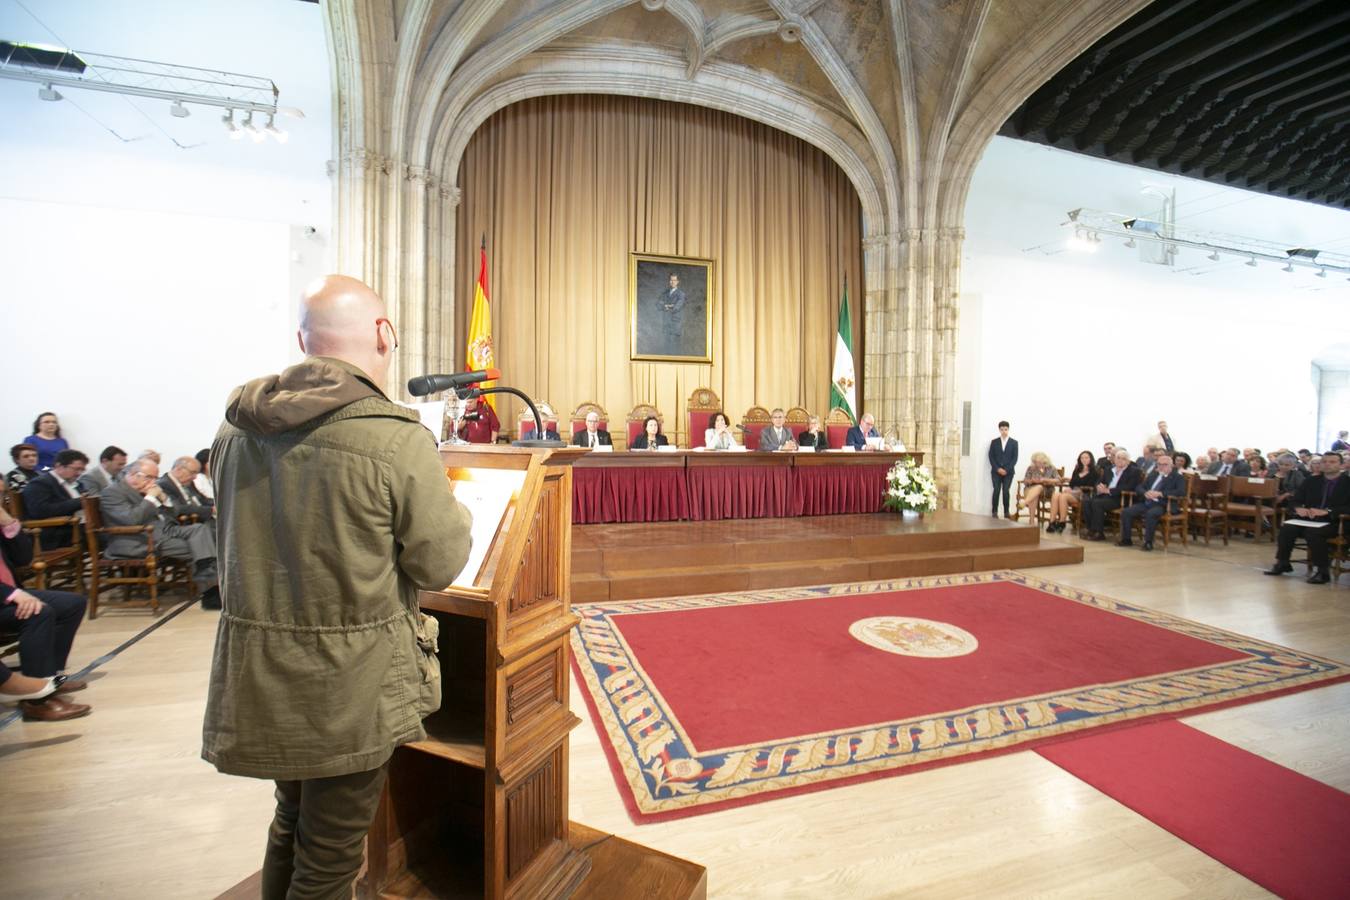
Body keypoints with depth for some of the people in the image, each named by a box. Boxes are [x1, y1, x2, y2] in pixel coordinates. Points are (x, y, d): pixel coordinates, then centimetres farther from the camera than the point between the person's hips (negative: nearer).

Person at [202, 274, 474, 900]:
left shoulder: (236, 427, -2)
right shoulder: (399, 440, -24)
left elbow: (240, 534, 11)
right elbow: (440, 566, -16)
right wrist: (453, 510, 4)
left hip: (256, 677, 6)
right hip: (351, 688, -6)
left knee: (292, 819, 30)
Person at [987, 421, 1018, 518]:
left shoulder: (1014, 442, 7)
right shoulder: (994, 442, 8)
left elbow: (1015, 458, 1)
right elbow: (991, 457, 3)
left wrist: (1006, 469, -9)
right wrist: (998, 469, -9)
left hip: (1008, 472, 0)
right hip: (996, 471, 0)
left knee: (1006, 491, -6)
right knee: (996, 491, -7)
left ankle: (1006, 512, 2)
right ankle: (994, 512, -5)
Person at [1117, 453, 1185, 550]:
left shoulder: (1178, 477, 6)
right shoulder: (1153, 475, 22)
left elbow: (1181, 492, -12)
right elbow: (1139, 487, 18)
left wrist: (1160, 493, -21)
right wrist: (1145, 492, -7)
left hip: (1162, 505, -5)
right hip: (1146, 502, 6)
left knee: (1150, 514, -37)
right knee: (1125, 511, -17)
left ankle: (1148, 542, -24)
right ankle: (1126, 539, -8)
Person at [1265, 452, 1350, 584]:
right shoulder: (1310, 481, 15)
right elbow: (1296, 500, 12)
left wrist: (1327, 511, -24)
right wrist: (1299, 508, -12)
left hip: (1332, 522, -4)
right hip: (1308, 519, 4)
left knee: (1313, 532, -35)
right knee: (1286, 528, -27)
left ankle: (1321, 571, -21)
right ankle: (1282, 563, -12)